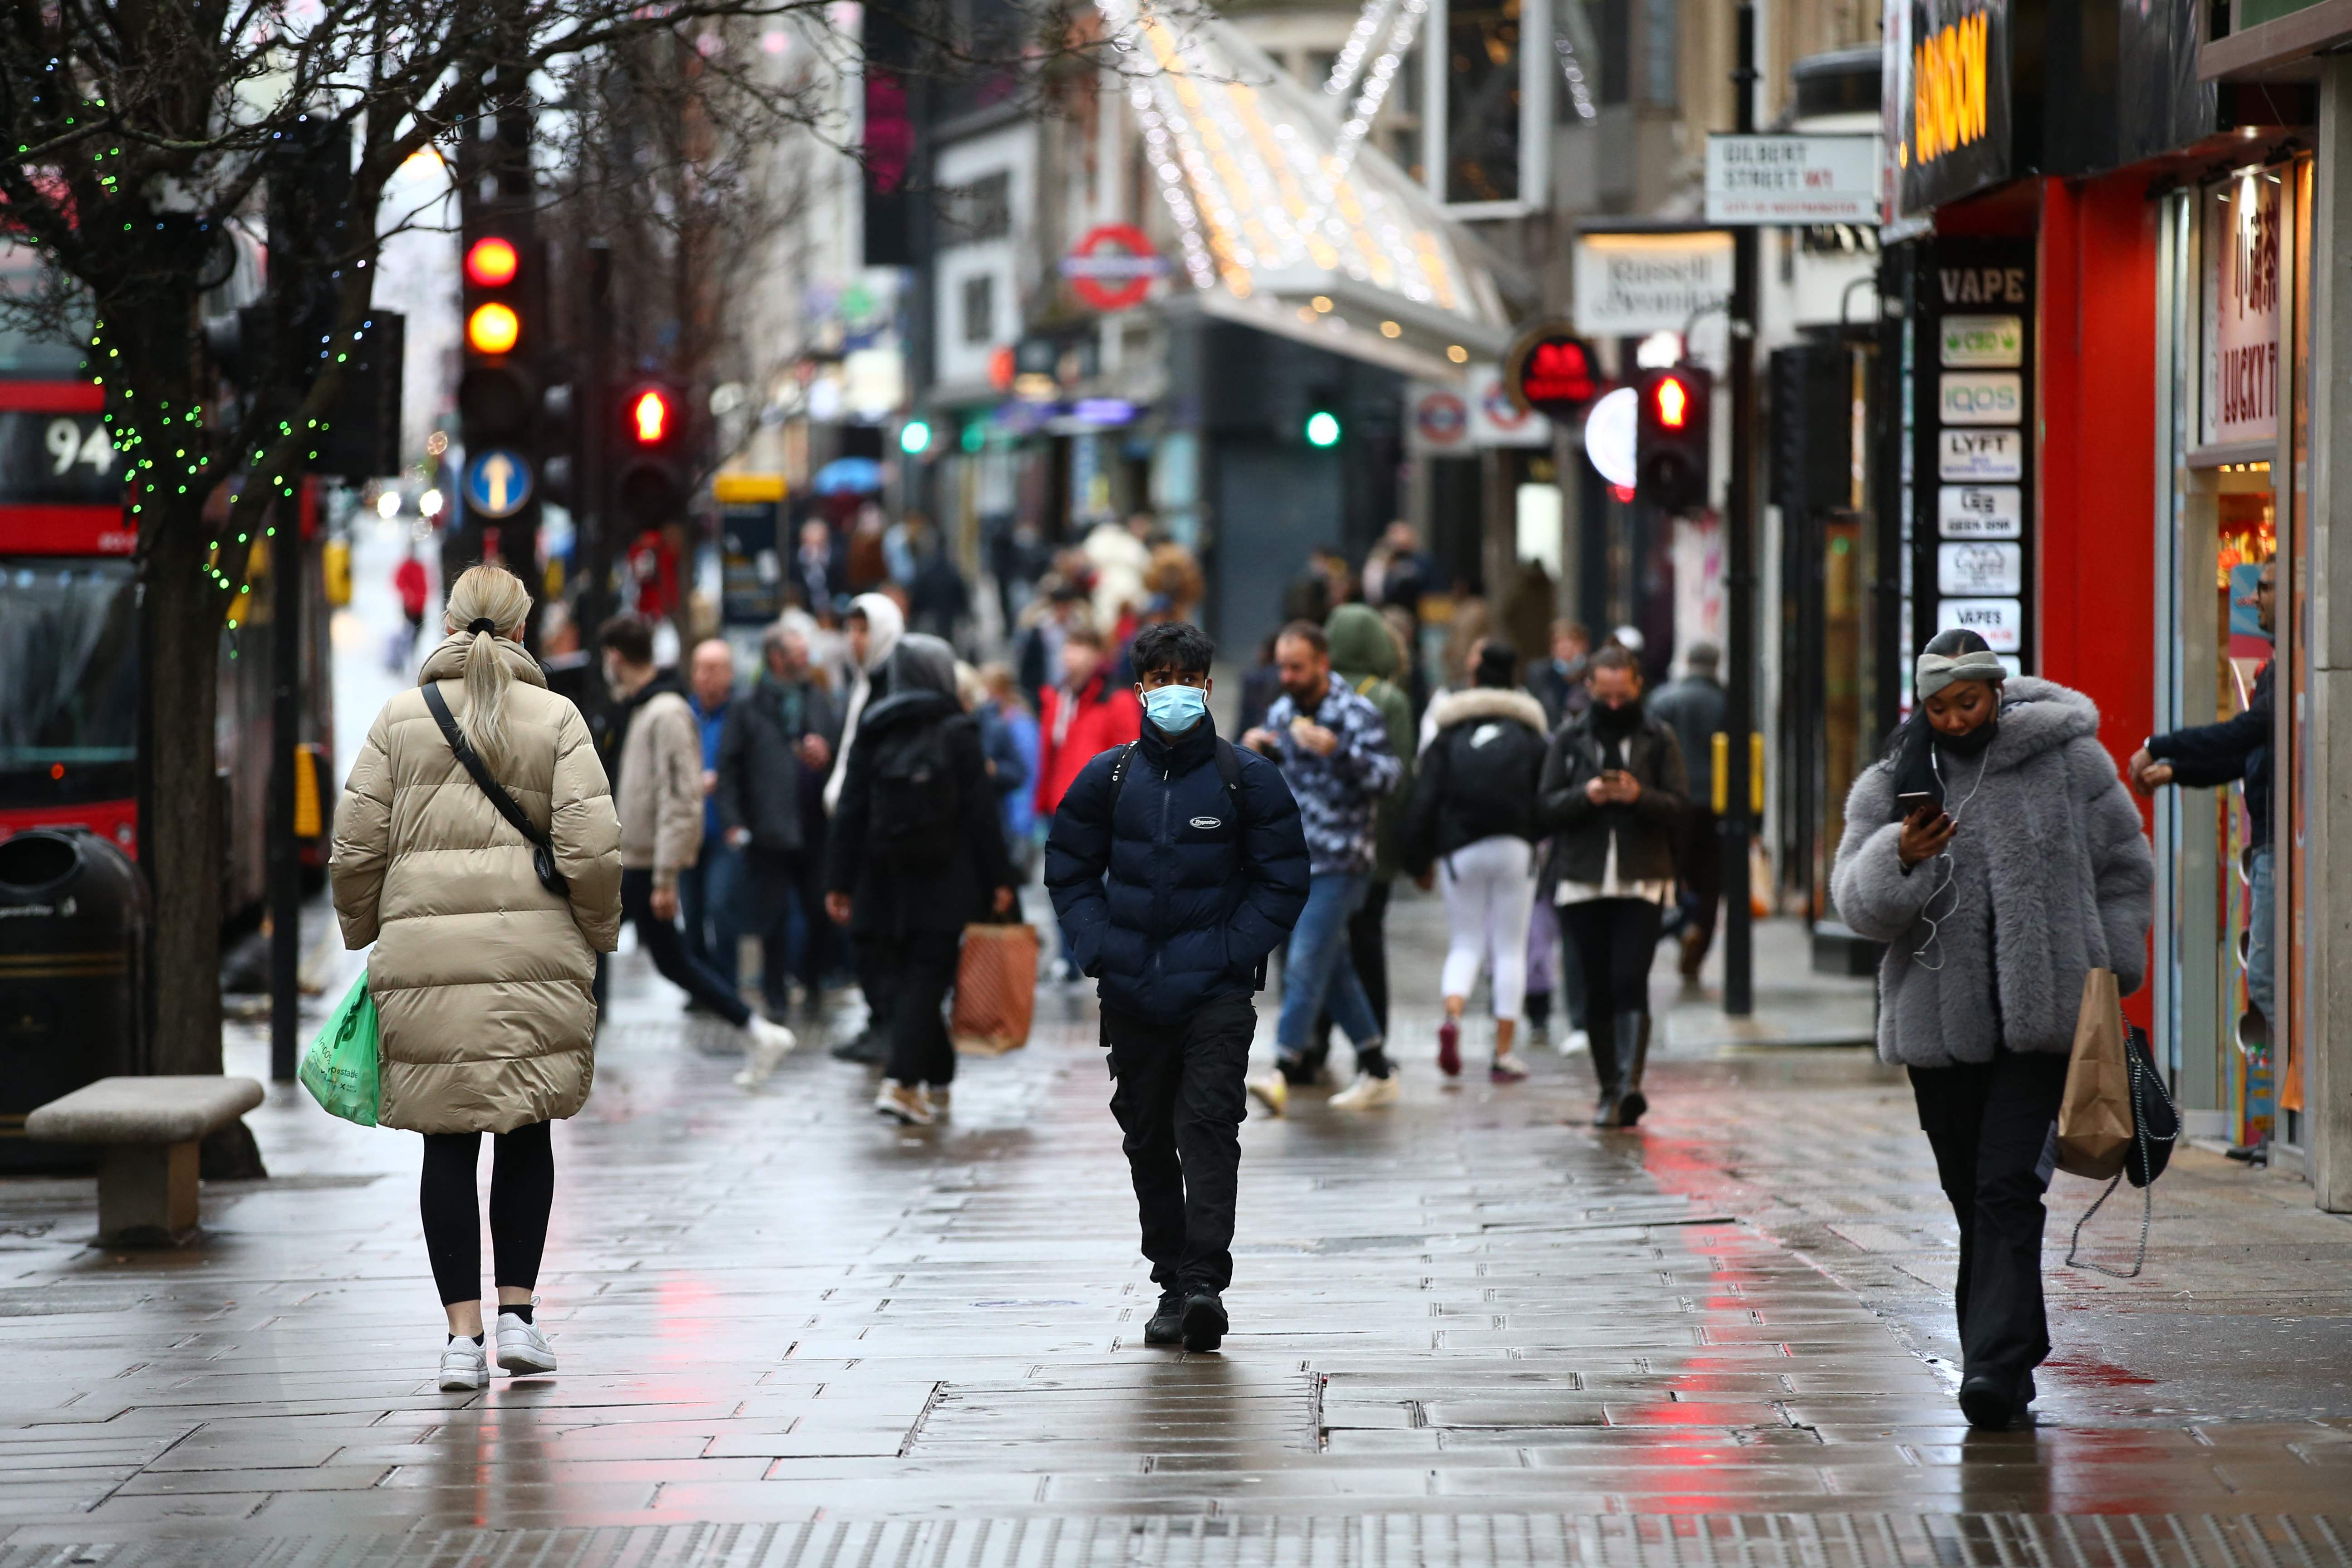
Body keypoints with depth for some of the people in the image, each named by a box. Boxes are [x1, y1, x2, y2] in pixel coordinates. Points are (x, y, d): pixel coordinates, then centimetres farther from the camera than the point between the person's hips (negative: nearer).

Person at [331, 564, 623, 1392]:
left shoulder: (401, 719, 5)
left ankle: (464, 1333, 0)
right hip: (533, 949, 0)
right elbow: (590, 849, -6)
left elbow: (356, 847, 4)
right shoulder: (556, 719, 2)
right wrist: (598, 936, 9)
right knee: (525, 1136, 12)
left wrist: (363, 933, 18)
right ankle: (517, 1314, 7)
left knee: (448, 1145, 3)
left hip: (423, 952, 1)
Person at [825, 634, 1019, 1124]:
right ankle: (903, 1081, -16)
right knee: (925, 981, -3)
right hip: (945, 884, -3)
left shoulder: (872, 734, 4)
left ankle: (936, 1083, 14)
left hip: (884, 884, 3)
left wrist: (838, 882, 6)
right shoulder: (957, 733, -4)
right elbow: (980, 811, -5)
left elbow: (850, 813, 3)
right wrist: (998, 878, 0)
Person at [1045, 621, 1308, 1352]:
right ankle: (1172, 1281, 17)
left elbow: (1283, 882, 4)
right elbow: (1069, 874, 13)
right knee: (1148, 1139, 8)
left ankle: (1205, 1280, -21)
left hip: (1215, 991, -3)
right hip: (1132, 993, 3)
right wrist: (1100, 954, -1)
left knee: (1209, 1127, -15)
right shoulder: (1106, 780, 6)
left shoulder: (1248, 781, 1)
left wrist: (1229, 956, -7)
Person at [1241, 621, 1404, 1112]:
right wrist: (1252, 752, -3)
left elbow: (1388, 777, -17)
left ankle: (1283, 1072, -22)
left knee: (1306, 964, -16)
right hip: (1292, 860, 7)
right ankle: (1378, 1072, 21)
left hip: (1339, 864, -7)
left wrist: (1339, 751, -31)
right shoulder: (1281, 712, 11)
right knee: (1334, 970, 12)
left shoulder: (1357, 715, -9)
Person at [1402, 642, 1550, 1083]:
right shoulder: (1531, 735, 6)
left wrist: (1419, 861, 5)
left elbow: (1424, 802, 0)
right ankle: (1504, 1054, 1)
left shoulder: (1448, 736, 6)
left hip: (1460, 849, 1)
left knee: (1465, 944, 11)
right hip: (1515, 848, -1)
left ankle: (1452, 1016, -19)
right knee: (1511, 948, 5)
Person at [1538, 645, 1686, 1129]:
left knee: (1630, 983, -15)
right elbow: (1548, 807, 4)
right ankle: (1610, 1091, 12)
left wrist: (1639, 796, -20)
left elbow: (1677, 808, 0)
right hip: (1583, 883, 2)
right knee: (1598, 991, 5)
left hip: (1642, 883, -2)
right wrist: (1586, 795, -16)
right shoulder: (1569, 740, 9)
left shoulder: (1659, 739, 6)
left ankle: (1628, 1085, -25)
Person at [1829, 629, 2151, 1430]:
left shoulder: (2067, 761, 2)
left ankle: (1996, 1365, -18)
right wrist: (1900, 860, -21)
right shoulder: (1892, 783, 5)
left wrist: (2107, 971, 5)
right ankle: (2012, 1350, 21)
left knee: (2007, 1190, -14)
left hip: (2040, 1019, -3)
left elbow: (2123, 868, 12)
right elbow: (1857, 902, -1)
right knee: (1970, 1196, 8)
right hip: (1938, 1024, 3)